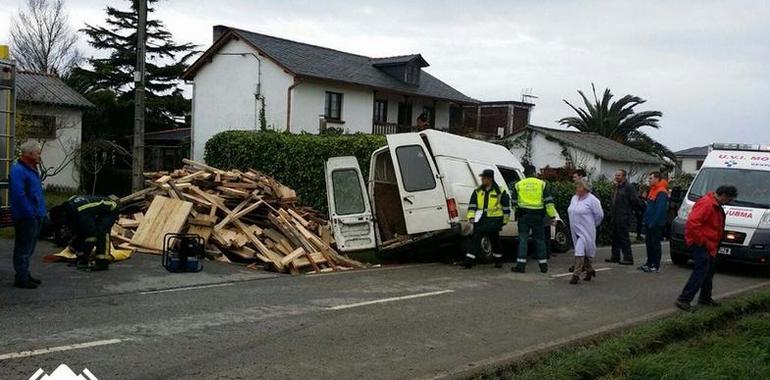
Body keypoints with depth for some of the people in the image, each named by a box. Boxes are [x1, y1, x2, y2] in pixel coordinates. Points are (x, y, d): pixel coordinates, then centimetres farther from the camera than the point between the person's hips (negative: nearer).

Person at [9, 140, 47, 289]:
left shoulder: (32, 169, 15)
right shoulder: (18, 170, -17)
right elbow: (19, 196, -24)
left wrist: (41, 212, 16)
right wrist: (31, 213, -22)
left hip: (35, 217, 10)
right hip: (26, 218, -10)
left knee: (29, 249, 18)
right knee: (23, 249, -2)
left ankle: (25, 275, 28)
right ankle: (21, 279, 4)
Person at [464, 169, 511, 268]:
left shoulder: (500, 192, -2)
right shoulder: (477, 191, 9)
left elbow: (506, 207, 4)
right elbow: (472, 205, 10)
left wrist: (504, 220, 5)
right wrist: (471, 216, -2)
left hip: (493, 221, -3)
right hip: (480, 220, 3)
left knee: (495, 241, 8)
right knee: (475, 240, -2)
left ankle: (498, 260, 26)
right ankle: (468, 261, -4)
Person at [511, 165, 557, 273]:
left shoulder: (518, 185, 6)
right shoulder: (542, 184, 3)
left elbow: (514, 202, 11)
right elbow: (549, 202, -1)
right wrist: (552, 216, 1)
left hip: (523, 215, 0)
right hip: (537, 216, 0)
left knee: (523, 239, 1)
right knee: (539, 239, 9)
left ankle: (521, 265, -4)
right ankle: (543, 265, 13)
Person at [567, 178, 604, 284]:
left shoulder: (592, 200, -12)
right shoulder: (574, 198, 9)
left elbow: (599, 215, -6)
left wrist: (593, 225, 6)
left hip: (586, 231, -7)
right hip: (575, 230, 7)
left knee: (579, 251, -12)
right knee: (583, 251, 16)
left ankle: (576, 275, -10)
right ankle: (589, 270, 32)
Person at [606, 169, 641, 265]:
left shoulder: (628, 187, -12)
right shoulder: (617, 187, 15)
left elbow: (635, 201, -15)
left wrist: (628, 210, -4)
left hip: (623, 218, -9)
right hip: (615, 217, 9)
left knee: (624, 238, -5)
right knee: (615, 238, 14)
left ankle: (628, 258, 0)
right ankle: (615, 256, 23)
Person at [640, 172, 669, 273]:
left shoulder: (661, 192, -16)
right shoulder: (652, 190, 15)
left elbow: (660, 210, -22)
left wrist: (653, 222, -23)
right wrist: (646, 220, 15)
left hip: (656, 225, -10)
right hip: (649, 223, 10)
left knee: (655, 244, -4)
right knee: (649, 243, 14)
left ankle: (656, 266, 1)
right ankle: (649, 263, 23)